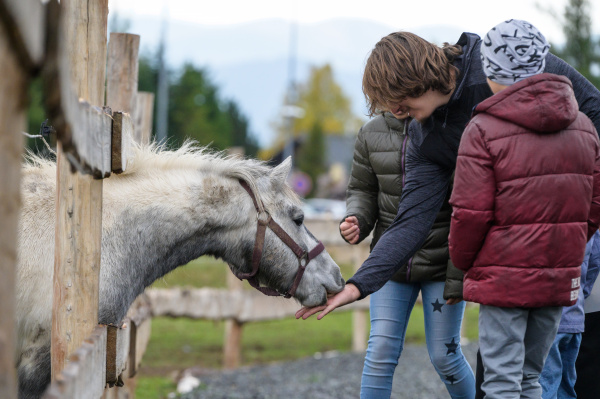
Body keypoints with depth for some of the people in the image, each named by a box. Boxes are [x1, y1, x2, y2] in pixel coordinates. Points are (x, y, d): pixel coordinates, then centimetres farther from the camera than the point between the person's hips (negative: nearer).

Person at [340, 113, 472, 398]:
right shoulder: (372, 133, 1)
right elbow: (362, 190, 12)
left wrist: (457, 278, -15)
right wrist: (355, 220, -13)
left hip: (440, 264, -3)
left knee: (444, 356, 4)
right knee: (380, 353, -1)